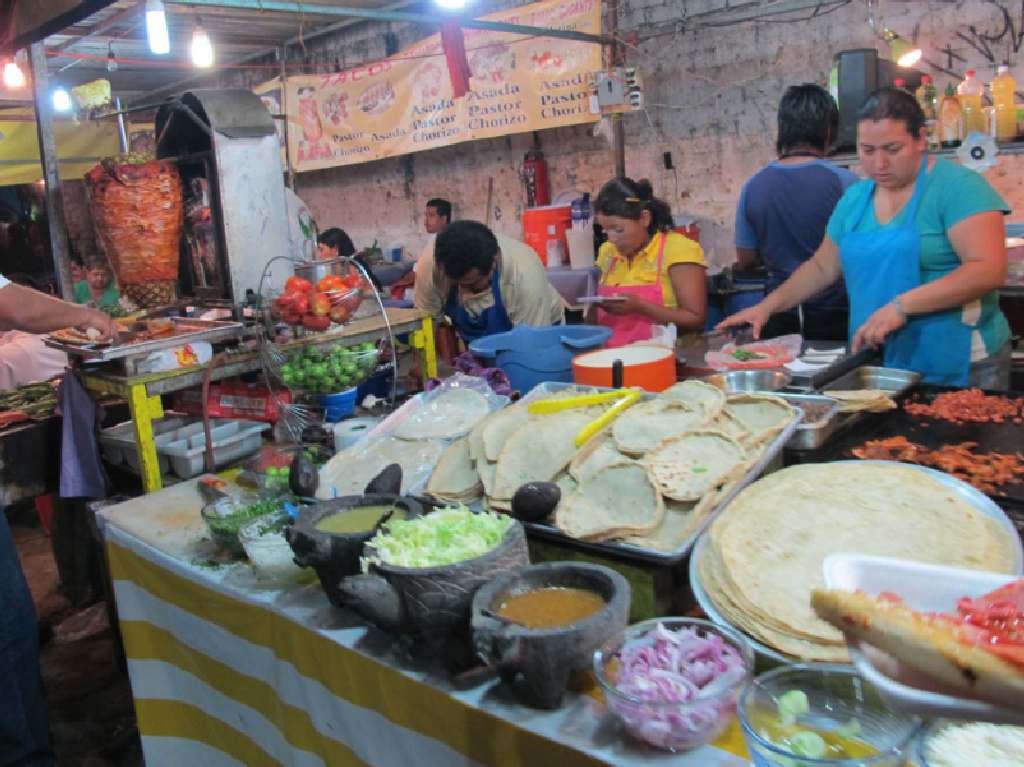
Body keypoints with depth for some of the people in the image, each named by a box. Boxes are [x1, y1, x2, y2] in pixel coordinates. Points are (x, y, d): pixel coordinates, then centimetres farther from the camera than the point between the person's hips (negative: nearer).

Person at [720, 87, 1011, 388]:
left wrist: (901, 306, -27)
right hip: (873, 362, 5)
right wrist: (767, 307, 7)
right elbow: (822, 268, 19)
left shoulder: (957, 186, -9)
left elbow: (989, 270, -19)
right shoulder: (855, 198, 10)